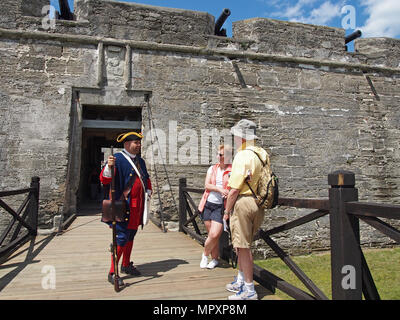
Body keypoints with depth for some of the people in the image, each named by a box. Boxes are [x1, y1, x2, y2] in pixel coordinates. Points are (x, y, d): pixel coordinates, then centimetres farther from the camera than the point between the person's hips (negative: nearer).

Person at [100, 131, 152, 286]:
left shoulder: (140, 161, 14)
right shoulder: (118, 158, -9)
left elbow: (146, 179, 28)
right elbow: (104, 179, -18)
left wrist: (148, 191, 13)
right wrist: (109, 166, -36)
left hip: (137, 206, 8)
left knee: (131, 235, 17)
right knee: (122, 237, -8)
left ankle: (126, 265, 33)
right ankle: (112, 273, 3)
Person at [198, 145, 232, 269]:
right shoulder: (212, 168, 10)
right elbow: (206, 185, -1)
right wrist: (220, 189, -16)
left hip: (221, 206, -3)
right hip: (208, 204, 3)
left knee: (214, 235, -10)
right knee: (212, 235, 8)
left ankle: (205, 254, 17)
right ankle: (215, 259, 27)